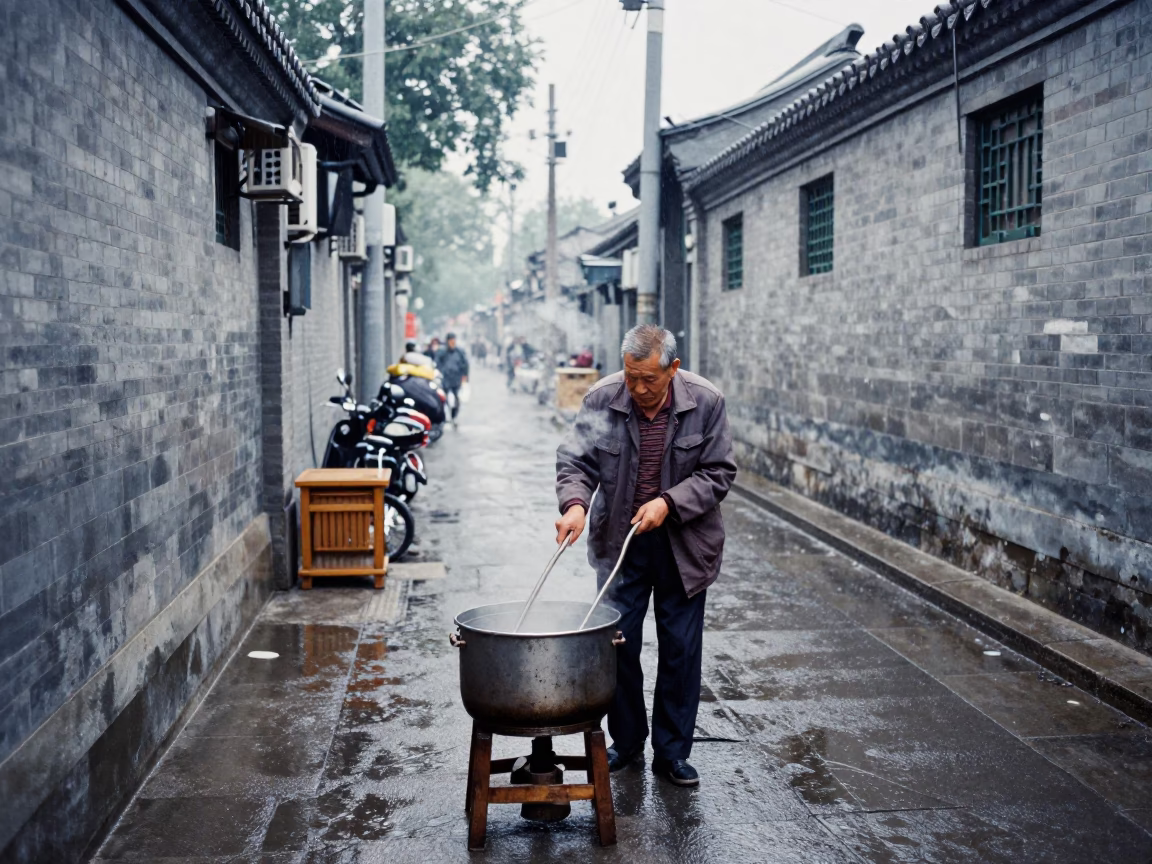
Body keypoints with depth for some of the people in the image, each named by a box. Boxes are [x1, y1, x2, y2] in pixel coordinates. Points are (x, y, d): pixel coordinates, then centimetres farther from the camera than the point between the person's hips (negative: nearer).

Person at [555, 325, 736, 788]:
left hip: (683, 545, 0)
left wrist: (669, 502, -21)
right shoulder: (602, 399, -10)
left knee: (681, 649, 6)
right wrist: (575, 504, -27)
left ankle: (672, 752, 20)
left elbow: (718, 472, -8)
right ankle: (626, 742, 24)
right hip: (619, 541, 1)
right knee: (617, 643, 4)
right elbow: (575, 460, -7)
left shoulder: (706, 402, -11)